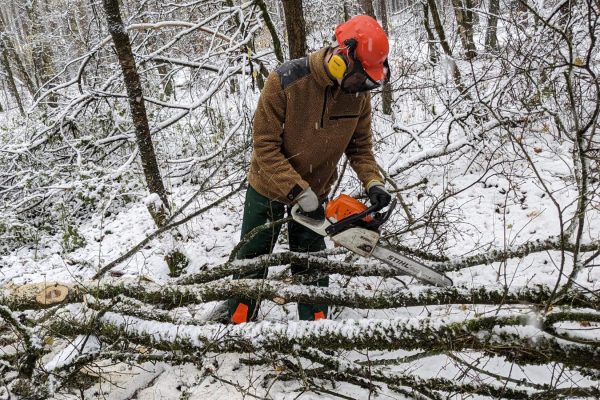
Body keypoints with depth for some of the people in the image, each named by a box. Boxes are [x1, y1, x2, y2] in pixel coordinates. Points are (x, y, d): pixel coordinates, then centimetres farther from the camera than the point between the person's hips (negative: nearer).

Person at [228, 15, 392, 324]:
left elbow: (360, 146, -4)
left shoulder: (359, 94, -15)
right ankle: (237, 323, 31)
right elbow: (265, 145, -27)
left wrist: (373, 182, -21)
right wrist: (297, 191, -32)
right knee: (252, 260, 13)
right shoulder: (285, 81, -30)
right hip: (268, 188, -2)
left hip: (314, 192, 3)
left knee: (311, 265, 12)